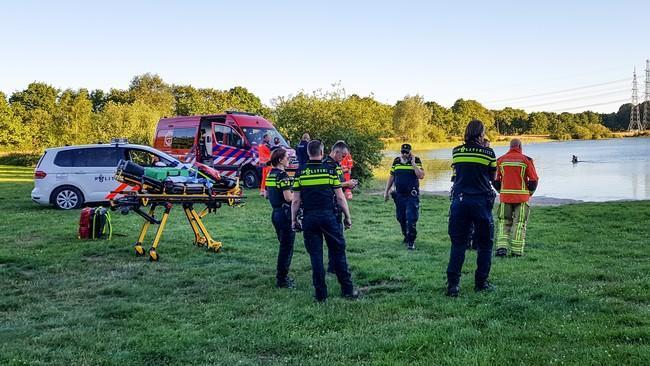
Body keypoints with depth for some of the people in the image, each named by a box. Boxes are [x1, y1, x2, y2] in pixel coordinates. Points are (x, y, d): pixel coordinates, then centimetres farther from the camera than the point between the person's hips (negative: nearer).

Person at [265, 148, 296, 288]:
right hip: (285, 214, -9)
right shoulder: (283, 175, -17)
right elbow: (289, 198, -22)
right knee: (287, 248, 0)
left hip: (275, 213, 9)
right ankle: (282, 280, 5)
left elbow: (266, 194, 18)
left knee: (283, 246, 20)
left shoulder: (270, 174, 10)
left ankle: (281, 275, 28)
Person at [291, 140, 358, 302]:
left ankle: (320, 294, 11)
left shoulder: (300, 173, 2)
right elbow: (340, 197, -2)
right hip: (329, 216, -1)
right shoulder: (330, 170, -2)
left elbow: (296, 200, 1)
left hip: (309, 218, 1)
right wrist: (347, 216, 8)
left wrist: (294, 220, 12)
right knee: (338, 253, 9)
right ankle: (347, 290, 13)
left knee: (315, 256, 7)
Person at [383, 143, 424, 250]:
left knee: (411, 219, -9)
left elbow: (421, 176, -16)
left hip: (412, 195, -4)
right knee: (401, 218, 13)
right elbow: (391, 176, 15)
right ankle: (406, 236, 33)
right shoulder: (396, 161, 7)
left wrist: (413, 163, -17)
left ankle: (411, 242, -3)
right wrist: (386, 191, 13)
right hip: (399, 195, 5)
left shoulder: (416, 161, -4)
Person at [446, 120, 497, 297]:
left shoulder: (457, 151, 4)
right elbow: (493, 177, 9)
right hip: (481, 201, -2)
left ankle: (453, 283, -2)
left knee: (458, 244, 5)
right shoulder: (488, 153, -3)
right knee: (484, 244, 12)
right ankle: (481, 282, 15)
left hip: (459, 201, 2)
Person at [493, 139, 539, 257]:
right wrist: (529, 193, 13)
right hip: (521, 197, -2)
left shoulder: (501, 160, 3)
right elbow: (534, 179, -2)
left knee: (504, 222, 11)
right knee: (519, 223, 5)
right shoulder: (526, 160, -3)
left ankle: (501, 247, -3)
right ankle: (517, 251, 4)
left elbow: (495, 180, 6)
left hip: (505, 197, 2)